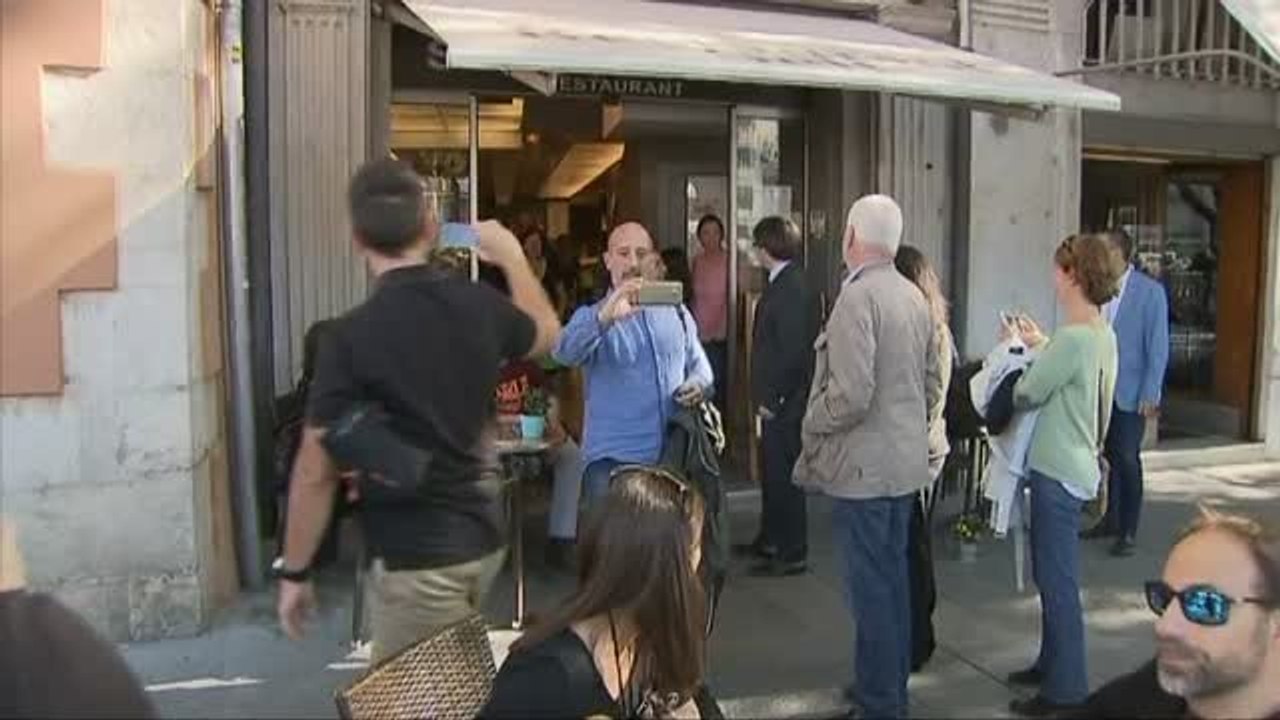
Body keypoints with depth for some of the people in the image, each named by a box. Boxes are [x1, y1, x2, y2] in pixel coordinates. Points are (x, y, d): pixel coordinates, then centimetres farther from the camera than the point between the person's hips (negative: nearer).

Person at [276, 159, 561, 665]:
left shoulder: (351, 337, -19)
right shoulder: (479, 305, -2)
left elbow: (316, 471, -14)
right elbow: (548, 334, 21)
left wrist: (294, 572, -1)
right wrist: (512, 255, 32)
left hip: (416, 557, -6)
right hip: (482, 538, 6)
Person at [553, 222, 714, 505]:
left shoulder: (675, 312, 12)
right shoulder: (593, 316, -2)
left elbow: (699, 363, 19)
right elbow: (564, 353, -23)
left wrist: (699, 383, -6)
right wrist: (604, 318, -42)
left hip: (674, 458, 4)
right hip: (613, 458, -4)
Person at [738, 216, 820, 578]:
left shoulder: (793, 289, -19)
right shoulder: (782, 284, 11)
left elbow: (793, 351, -23)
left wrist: (771, 399, -17)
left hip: (785, 401, -10)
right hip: (776, 399, 10)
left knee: (785, 475, 0)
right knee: (773, 471, 20)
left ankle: (793, 554, 11)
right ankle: (770, 540, 35)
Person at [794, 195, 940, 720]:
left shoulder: (857, 296, -18)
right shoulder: (915, 296, 8)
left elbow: (852, 394, -24)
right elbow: (931, 382, 15)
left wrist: (811, 425, -8)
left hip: (864, 464, -9)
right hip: (906, 459, 9)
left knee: (870, 585, 1)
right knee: (894, 575, 18)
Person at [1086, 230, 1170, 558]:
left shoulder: (1150, 291, -7)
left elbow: (1158, 346, -8)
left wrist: (1150, 395, -12)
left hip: (1131, 392, -4)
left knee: (1127, 460, -1)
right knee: (1110, 457, 10)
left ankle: (1128, 532, 8)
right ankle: (1112, 519, 24)